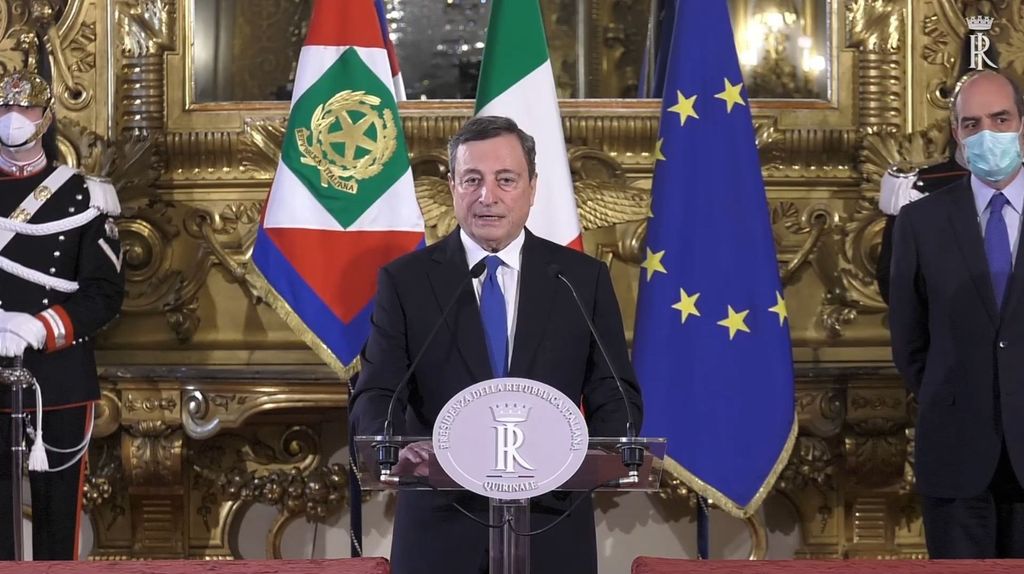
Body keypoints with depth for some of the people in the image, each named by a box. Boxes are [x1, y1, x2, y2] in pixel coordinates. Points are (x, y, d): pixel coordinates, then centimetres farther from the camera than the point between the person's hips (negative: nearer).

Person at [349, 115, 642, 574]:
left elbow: (615, 396, 5)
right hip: (441, 533, -1)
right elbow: (375, 396, -3)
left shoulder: (584, 278, 5)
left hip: (552, 535, 1)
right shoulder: (405, 281, 3)